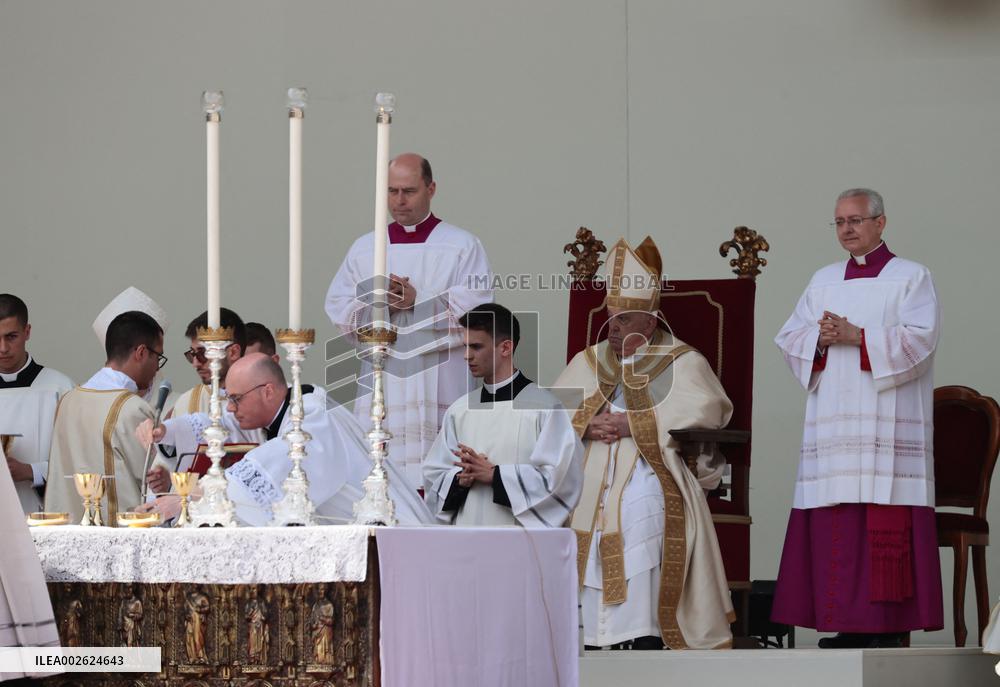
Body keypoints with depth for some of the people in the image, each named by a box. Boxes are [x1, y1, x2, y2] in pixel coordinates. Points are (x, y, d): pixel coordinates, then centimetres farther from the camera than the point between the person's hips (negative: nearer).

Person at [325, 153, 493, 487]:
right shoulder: (365, 248, 15)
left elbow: (474, 311, -6)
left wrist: (417, 300, -14)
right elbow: (338, 310, 8)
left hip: (439, 383, -3)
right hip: (381, 381, 3)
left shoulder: (463, 246, 4)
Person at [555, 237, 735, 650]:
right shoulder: (587, 362, 23)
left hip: (647, 481, -4)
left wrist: (631, 422, -10)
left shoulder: (681, 361, 10)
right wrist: (585, 425, -9)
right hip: (589, 488, 4)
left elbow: (705, 408, -9)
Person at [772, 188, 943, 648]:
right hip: (834, 427, 5)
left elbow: (919, 339, -9)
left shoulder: (911, 278, 4)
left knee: (888, 530, -10)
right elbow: (789, 338, 12)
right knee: (835, 529, -1)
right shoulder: (824, 281, 18)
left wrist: (856, 336, -16)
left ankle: (890, 628, -8)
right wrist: (821, 339, -9)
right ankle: (849, 627, 3)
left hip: (888, 426, -5)